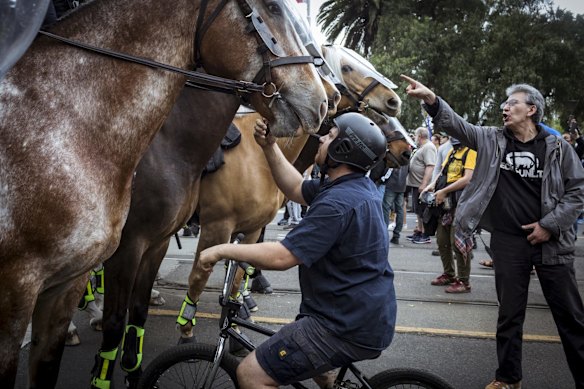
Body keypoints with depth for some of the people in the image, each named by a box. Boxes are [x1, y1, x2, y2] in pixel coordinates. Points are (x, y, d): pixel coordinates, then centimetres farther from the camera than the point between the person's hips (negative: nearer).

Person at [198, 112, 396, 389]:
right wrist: (269, 146, 7)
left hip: (350, 329, -10)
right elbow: (296, 189, 15)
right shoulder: (361, 186, 6)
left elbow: (281, 257, -24)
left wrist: (223, 250, -13)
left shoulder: (338, 203, -24)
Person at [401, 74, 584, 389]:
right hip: (508, 241, 2)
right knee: (509, 314, 12)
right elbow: (456, 125, -7)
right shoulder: (492, 139, 4)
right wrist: (431, 100, -22)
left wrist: (550, 224, -8)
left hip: (550, 241, -1)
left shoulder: (558, 148, -1)